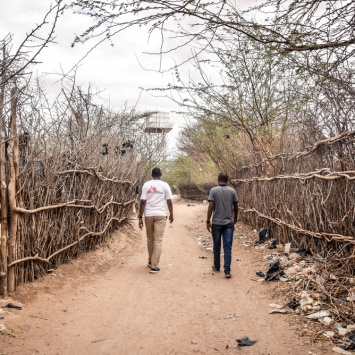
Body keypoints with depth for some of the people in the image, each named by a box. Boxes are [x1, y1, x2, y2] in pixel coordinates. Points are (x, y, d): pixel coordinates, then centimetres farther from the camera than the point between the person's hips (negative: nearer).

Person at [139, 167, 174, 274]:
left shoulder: (146, 185, 2)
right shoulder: (165, 185, 1)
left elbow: (143, 202, -3)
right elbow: (169, 201, 2)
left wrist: (140, 217, 0)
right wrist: (171, 215, 15)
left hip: (148, 215, 2)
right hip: (161, 215, -2)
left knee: (150, 239, 17)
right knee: (158, 240, 0)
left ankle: (151, 261, 31)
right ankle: (154, 266, -3)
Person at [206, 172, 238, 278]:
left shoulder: (213, 191, -4)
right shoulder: (232, 191, 1)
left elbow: (210, 207, -10)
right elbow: (236, 207, 6)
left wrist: (208, 221, -4)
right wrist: (235, 218, 24)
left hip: (216, 223, -1)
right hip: (229, 223, 1)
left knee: (216, 246, 14)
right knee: (228, 247, 1)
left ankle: (217, 266, 30)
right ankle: (227, 271, -4)